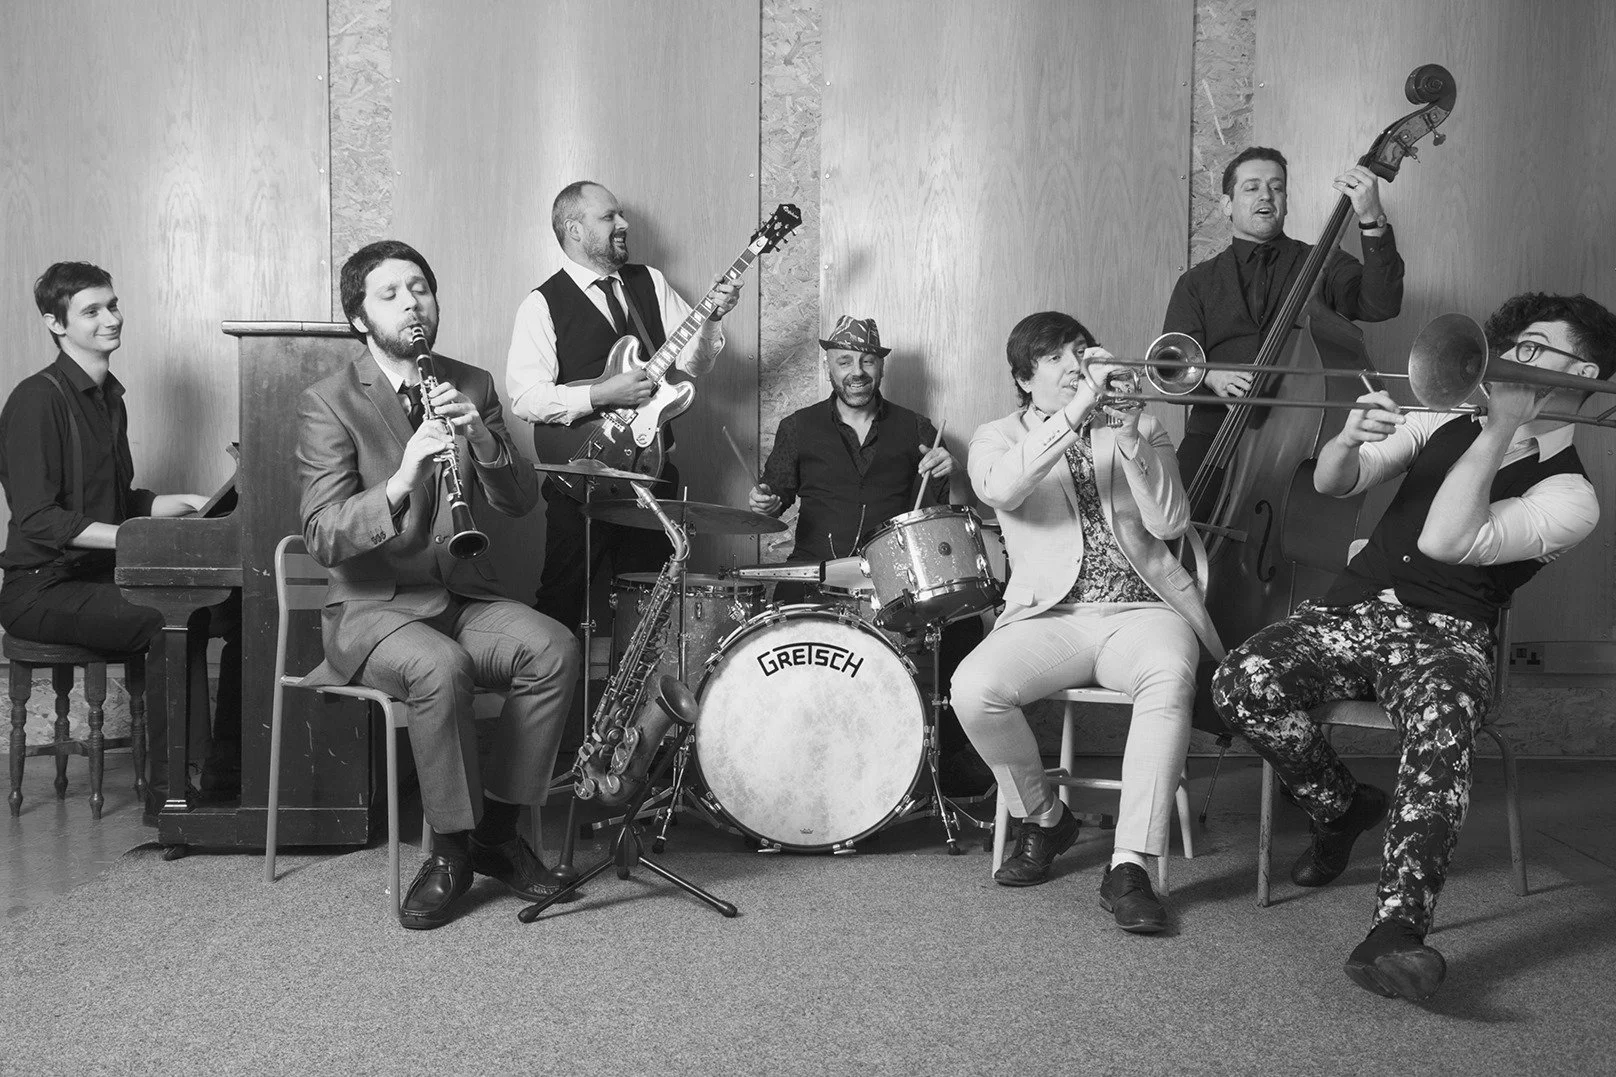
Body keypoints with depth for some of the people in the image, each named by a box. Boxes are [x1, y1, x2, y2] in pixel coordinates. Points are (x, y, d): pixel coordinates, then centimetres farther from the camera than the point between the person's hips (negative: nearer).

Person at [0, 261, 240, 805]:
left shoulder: (109, 398, 15)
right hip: (45, 587, -9)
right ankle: (171, 790, -23)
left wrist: (187, 503, 7)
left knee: (240, 608, -3)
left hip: (102, 576, 9)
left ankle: (225, 772, 1)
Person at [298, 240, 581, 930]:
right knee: (440, 667, -35)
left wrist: (479, 435, -18)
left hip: (464, 596, 4)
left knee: (554, 648, -24)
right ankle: (452, 850, -14)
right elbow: (322, 539, -16)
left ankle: (497, 829, -8)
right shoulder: (327, 404, -6)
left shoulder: (472, 387, 9)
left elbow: (520, 503, 1)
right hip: (374, 606, -4)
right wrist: (400, 479, -32)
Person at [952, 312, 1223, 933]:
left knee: (1171, 675, -36)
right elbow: (999, 488, -15)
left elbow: (1169, 523, 2)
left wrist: (1128, 437, -10)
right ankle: (1043, 819, 0)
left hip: (1140, 611, 0)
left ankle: (1129, 868, -31)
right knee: (972, 689, -29)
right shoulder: (997, 438, 13)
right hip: (1050, 616, 0)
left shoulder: (1139, 428, 18)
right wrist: (1075, 410, -20)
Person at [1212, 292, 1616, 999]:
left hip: (1446, 635, -4)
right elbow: (1331, 484, 8)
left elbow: (1444, 540, -18)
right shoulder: (1443, 423, 15)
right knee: (1243, 683, -24)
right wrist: (1348, 441, -15)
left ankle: (1396, 929, -46)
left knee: (1441, 728, -39)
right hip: (1352, 609, 4)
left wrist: (1502, 426, -15)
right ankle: (1342, 808, 3)